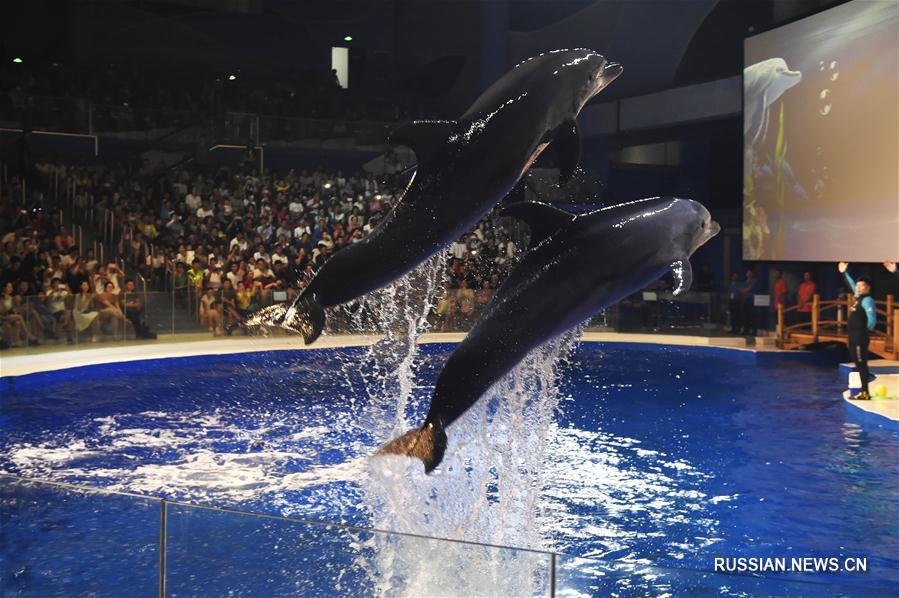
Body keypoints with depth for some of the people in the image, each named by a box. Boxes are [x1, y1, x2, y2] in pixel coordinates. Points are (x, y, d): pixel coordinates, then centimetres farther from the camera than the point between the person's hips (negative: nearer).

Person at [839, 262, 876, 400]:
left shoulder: (867, 300, -12)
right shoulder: (859, 297, 13)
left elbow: (872, 319, -22)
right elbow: (852, 285, 33)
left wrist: (865, 331, -8)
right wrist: (844, 273, 39)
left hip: (861, 337, -9)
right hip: (854, 337, 9)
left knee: (862, 364, -8)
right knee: (859, 364, 10)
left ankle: (865, 392, -7)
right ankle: (863, 391, 15)